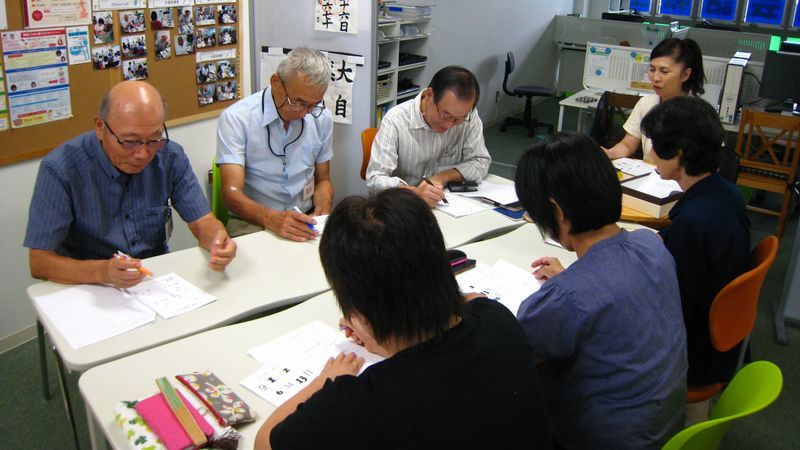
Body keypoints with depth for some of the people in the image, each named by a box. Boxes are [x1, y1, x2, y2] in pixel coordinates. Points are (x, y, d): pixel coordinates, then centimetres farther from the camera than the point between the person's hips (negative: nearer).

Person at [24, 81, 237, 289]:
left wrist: (217, 239, -23)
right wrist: (102, 271, -34)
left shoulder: (171, 157, -5)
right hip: (92, 292, -2)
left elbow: (202, 222, 1)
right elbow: (39, 262, -16)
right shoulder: (60, 169, -16)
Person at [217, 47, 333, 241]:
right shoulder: (236, 118, -11)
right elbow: (232, 194, -17)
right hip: (252, 222, -4)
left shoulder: (322, 118, 3)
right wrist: (272, 219, -36)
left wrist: (322, 213, -8)